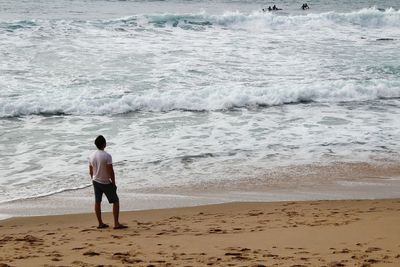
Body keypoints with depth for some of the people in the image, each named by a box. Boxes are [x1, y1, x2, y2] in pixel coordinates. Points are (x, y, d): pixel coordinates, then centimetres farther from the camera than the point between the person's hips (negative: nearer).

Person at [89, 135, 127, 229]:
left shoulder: (92, 156, 0)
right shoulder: (107, 156, -20)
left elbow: (90, 171, 8)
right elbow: (110, 171, -19)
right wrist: (114, 183, -9)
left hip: (96, 182, 6)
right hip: (106, 183, -6)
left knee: (97, 202, 13)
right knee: (115, 201, 2)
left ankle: (100, 223, 19)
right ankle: (116, 224, -2)